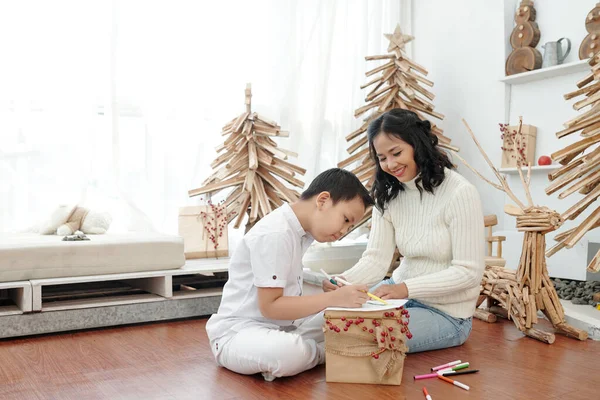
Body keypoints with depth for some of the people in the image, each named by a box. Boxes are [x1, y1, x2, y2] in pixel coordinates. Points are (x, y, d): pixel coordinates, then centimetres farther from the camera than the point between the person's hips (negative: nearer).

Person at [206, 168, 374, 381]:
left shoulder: (299, 231, 8)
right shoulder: (274, 235, -22)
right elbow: (269, 306, -25)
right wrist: (333, 298, -27)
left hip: (281, 328, 9)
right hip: (237, 334, -9)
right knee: (291, 352, -38)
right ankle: (322, 351, -8)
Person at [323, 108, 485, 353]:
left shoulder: (459, 193, -19)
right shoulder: (387, 195, 0)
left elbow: (469, 271, -20)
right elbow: (376, 258, -7)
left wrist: (406, 288, -31)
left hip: (446, 312, -6)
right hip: (402, 294, 6)